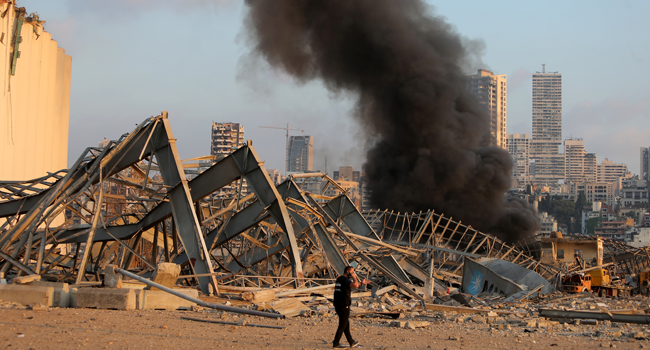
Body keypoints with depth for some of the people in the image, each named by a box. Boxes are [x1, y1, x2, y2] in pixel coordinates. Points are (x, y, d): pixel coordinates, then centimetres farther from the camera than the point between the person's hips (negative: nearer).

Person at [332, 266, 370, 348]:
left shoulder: (339, 279, 16)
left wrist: (362, 283, 33)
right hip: (343, 306, -10)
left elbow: (353, 285, 31)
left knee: (346, 324, 17)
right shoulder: (345, 279, -15)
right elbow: (355, 285, -30)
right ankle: (336, 343, -1)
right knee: (342, 325, -3)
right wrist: (354, 277, -13)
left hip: (338, 305, 10)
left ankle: (352, 342, 26)